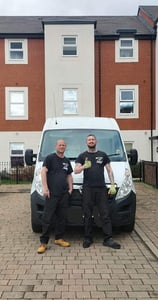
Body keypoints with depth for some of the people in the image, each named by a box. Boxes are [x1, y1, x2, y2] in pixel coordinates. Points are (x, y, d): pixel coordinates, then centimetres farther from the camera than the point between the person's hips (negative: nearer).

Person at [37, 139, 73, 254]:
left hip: (64, 194, 6)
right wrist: (45, 188, -15)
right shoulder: (50, 158, 0)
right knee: (48, 218, -6)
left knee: (62, 217, 10)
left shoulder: (67, 161, 18)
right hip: (52, 193, -6)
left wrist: (70, 188, 10)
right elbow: (43, 172, -7)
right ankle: (44, 242, 0)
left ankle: (59, 238, 23)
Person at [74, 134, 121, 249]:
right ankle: (88, 238, 12)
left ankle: (108, 239, 2)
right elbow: (76, 171, 1)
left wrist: (112, 185, 3)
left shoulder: (103, 155, 14)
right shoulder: (82, 156, 11)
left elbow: (109, 170, 13)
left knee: (105, 214, -2)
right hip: (87, 189, -1)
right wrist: (84, 166, -20)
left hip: (101, 188, 1)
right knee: (88, 215, 3)